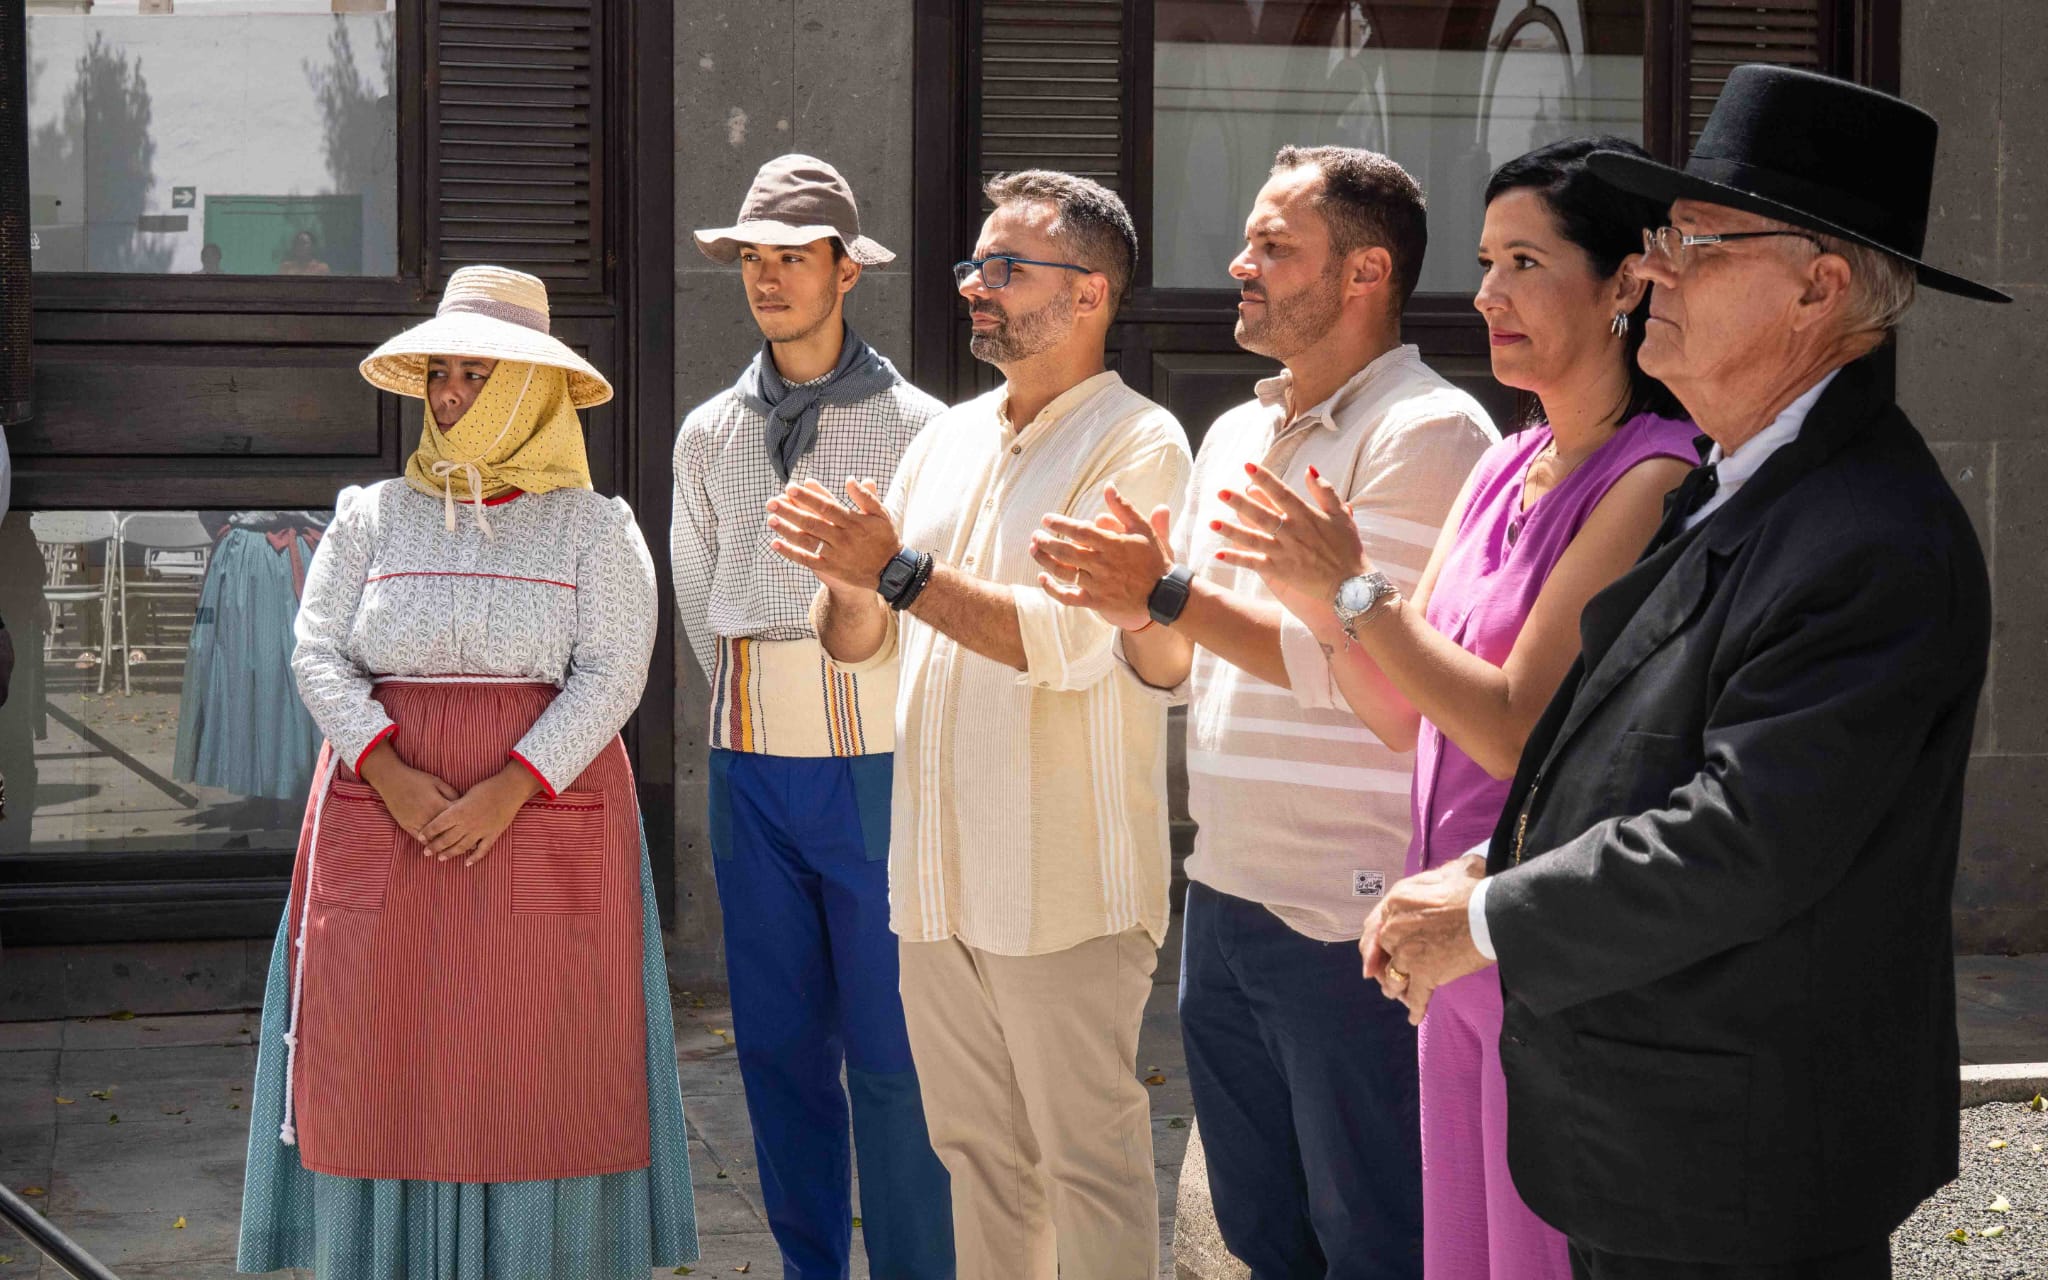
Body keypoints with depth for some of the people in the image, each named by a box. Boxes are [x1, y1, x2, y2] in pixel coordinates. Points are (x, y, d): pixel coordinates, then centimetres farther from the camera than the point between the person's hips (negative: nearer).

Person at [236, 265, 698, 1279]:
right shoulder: (371, 516, 11)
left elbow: (612, 673, -5)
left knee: (535, 1055, -2)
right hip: (383, 813, 2)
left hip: (541, 809, -2)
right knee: (380, 1058, 0)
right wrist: (388, 772, -12)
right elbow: (318, 654, 4)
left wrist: (510, 788, -17)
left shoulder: (592, 524, 4)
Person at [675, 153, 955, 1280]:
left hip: (877, 756, -4)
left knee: (891, 1047, -3)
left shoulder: (913, 425, -1)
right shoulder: (708, 434, 12)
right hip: (748, 764, 4)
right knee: (777, 1038, 9)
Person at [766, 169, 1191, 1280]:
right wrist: (847, 582, -9)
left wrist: (898, 568, -21)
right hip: (936, 875, 7)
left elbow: (1070, 641, -20)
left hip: (1061, 885, -7)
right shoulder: (945, 440, 14)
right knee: (978, 1154, 15)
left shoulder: (1138, 443, -8)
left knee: (1089, 1160, 0)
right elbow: (859, 643, 14)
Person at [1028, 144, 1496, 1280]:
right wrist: (1141, 613, -5)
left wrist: (1170, 594, -19)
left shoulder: (1426, 433, -12)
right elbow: (1177, 670, 17)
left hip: (1350, 924, -8)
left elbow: (1370, 666, -22)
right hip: (1223, 895, 8)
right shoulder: (1235, 436, 14)